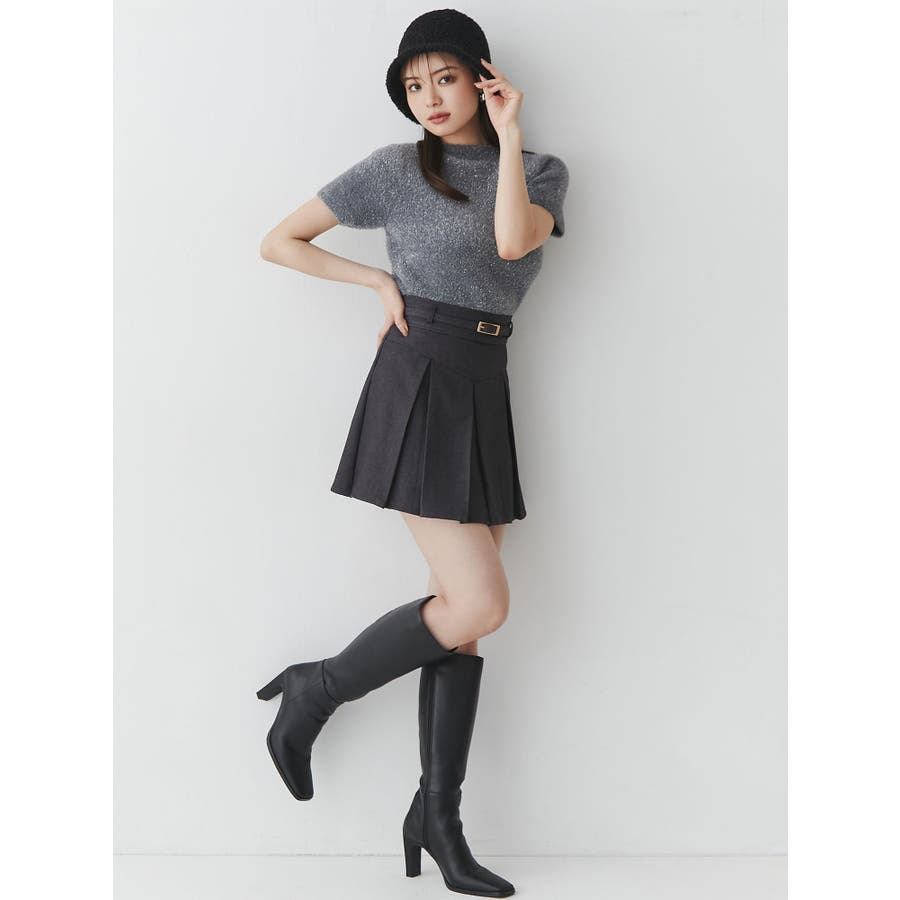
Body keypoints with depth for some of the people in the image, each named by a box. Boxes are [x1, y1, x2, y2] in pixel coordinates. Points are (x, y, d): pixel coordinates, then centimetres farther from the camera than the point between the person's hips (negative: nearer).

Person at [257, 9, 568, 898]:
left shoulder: (543, 173, 10)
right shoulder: (396, 168, 1)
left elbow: (514, 241, -13)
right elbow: (278, 242, 5)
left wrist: (508, 132, -9)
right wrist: (383, 283, 0)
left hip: (484, 392, 5)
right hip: (418, 387, -5)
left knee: (463, 609, 4)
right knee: (479, 604, -13)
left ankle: (437, 816, 13)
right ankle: (315, 691, 7)